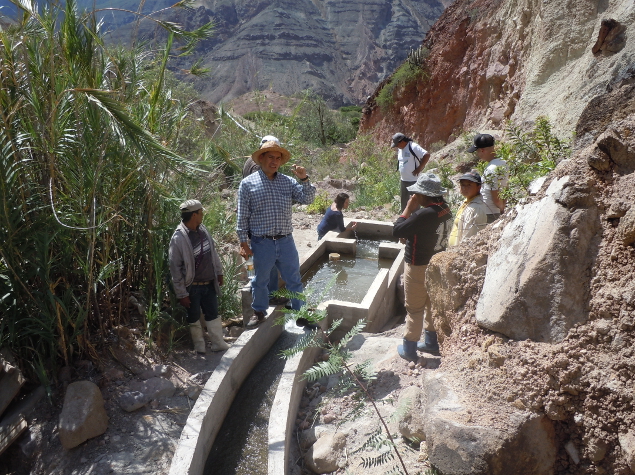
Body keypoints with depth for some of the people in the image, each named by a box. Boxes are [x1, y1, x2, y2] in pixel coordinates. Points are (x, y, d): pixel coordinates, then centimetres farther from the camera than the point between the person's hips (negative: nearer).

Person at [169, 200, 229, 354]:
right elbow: (175, 268, -18)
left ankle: (218, 344, 29)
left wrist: (219, 272, 15)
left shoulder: (202, 229, -2)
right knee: (193, 318, 12)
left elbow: (213, 251, 12)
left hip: (209, 283, 6)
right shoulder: (178, 238, -23)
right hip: (192, 287, -6)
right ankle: (200, 348, 29)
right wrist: (182, 294, -15)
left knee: (213, 314, 15)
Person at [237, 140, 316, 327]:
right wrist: (244, 243, -5)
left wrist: (304, 180, -16)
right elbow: (243, 217, -3)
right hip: (262, 243, -2)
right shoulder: (248, 184, -4)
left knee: (294, 280, 13)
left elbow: (308, 199, -2)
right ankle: (259, 312, 37)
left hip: (286, 241, 2)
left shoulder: (288, 181, 4)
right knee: (260, 280, 16)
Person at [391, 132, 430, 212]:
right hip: (403, 180, 9)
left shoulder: (413, 147, -16)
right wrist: (401, 171, 10)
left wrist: (419, 168, -19)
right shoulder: (400, 149, 9)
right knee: (404, 201, 16)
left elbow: (427, 155, -22)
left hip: (414, 180, -9)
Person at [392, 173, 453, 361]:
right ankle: (432, 342, 37)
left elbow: (396, 230, -25)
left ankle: (409, 349, 19)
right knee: (432, 304, 22)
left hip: (418, 268, -8)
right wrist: (416, 210, -2)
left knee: (414, 309, 5)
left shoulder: (425, 214, -30)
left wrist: (409, 208, -18)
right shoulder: (445, 209, -2)